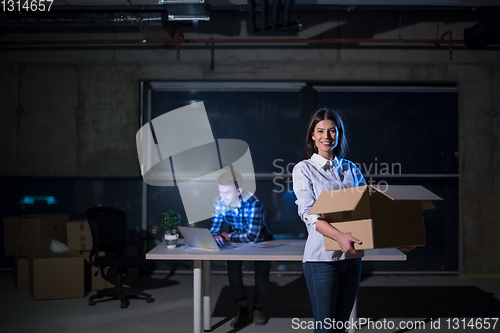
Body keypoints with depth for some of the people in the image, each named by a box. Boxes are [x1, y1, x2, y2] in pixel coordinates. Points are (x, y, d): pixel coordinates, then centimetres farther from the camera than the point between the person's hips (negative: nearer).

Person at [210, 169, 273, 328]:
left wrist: (228, 236, -28)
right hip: (236, 241, 4)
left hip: (261, 242, -3)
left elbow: (252, 236, -38)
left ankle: (258, 308, 20)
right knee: (233, 276, -11)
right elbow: (214, 230, -12)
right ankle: (243, 311, 11)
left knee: (262, 278, -10)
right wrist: (215, 237, -36)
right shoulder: (219, 203, -18)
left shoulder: (253, 204, -34)